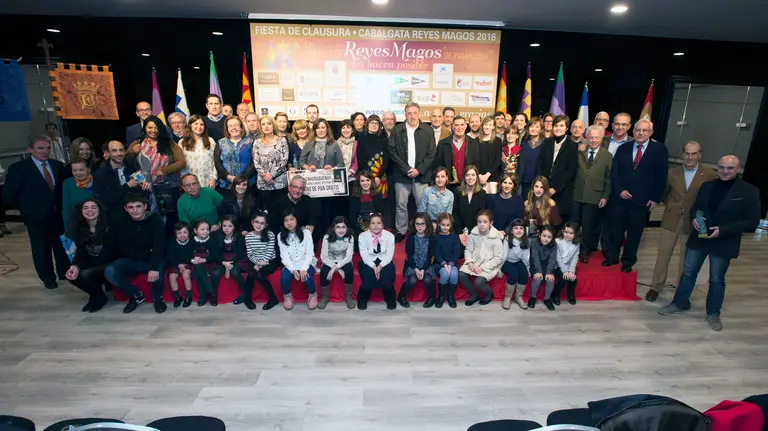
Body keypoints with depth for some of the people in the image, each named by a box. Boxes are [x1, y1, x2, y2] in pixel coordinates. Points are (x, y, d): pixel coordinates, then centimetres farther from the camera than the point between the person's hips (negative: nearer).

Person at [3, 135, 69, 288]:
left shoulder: (58, 165, 2)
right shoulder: (18, 168, -10)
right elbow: (8, 194, -6)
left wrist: (60, 205, 5)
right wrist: (25, 208, -3)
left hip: (58, 213, 3)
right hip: (36, 216, -3)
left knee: (62, 244, 15)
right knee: (41, 249, 9)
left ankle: (64, 272, 33)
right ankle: (48, 278, 25)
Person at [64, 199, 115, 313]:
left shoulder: (108, 228, -18)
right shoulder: (77, 228, 0)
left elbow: (106, 255, -20)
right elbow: (80, 251, -2)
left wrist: (79, 268, -27)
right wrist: (74, 266, -25)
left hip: (108, 264, -5)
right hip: (90, 265, 6)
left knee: (85, 274, -30)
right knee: (71, 275, -22)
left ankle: (100, 297, 0)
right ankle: (95, 295, 5)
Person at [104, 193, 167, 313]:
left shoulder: (155, 220, -15)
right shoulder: (119, 220, -9)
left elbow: (159, 246, -23)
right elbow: (122, 247, -3)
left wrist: (154, 267, -35)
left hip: (153, 260, -3)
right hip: (130, 260, 3)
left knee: (157, 274, -33)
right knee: (110, 272, -24)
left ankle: (157, 298, 1)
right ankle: (136, 295, 2)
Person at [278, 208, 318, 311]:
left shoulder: (306, 232, -5)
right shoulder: (281, 236, 1)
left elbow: (309, 253, -8)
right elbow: (284, 256, -4)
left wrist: (304, 268, -21)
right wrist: (293, 270, -19)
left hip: (306, 263, -1)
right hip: (290, 265, 2)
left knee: (307, 277, -31)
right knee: (284, 278, -28)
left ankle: (313, 295, 2)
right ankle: (287, 296, 5)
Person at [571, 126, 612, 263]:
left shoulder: (607, 156, 2)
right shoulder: (580, 152, 6)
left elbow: (609, 178, 1)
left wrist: (605, 196, -3)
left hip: (594, 197, -1)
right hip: (577, 195, 1)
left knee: (588, 226, 7)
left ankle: (584, 252, 22)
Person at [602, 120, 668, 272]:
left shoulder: (659, 149, 0)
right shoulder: (623, 148, 7)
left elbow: (661, 176, -1)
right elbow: (614, 172, 4)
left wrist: (655, 198, -6)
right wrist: (620, 190, -9)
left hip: (642, 200, -1)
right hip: (620, 197, 2)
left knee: (634, 233, 8)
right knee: (614, 229, 8)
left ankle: (628, 262, 24)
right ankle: (611, 257, 25)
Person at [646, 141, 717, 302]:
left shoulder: (710, 175, -5)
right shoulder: (673, 172, 3)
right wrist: (670, 206, 5)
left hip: (692, 223, -2)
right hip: (670, 221, 2)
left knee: (687, 260, 10)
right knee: (663, 256, 8)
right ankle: (656, 287, 21)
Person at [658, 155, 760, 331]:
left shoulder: (749, 191, -8)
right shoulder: (707, 186, 4)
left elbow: (752, 221, -11)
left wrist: (723, 231, -21)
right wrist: (694, 218, -10)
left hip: (723, 243, -3)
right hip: (698, 238, 3)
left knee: (717, 280, 10)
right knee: (688, 273, 12)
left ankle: (713, 313, 26)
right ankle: (680, 303, 28)